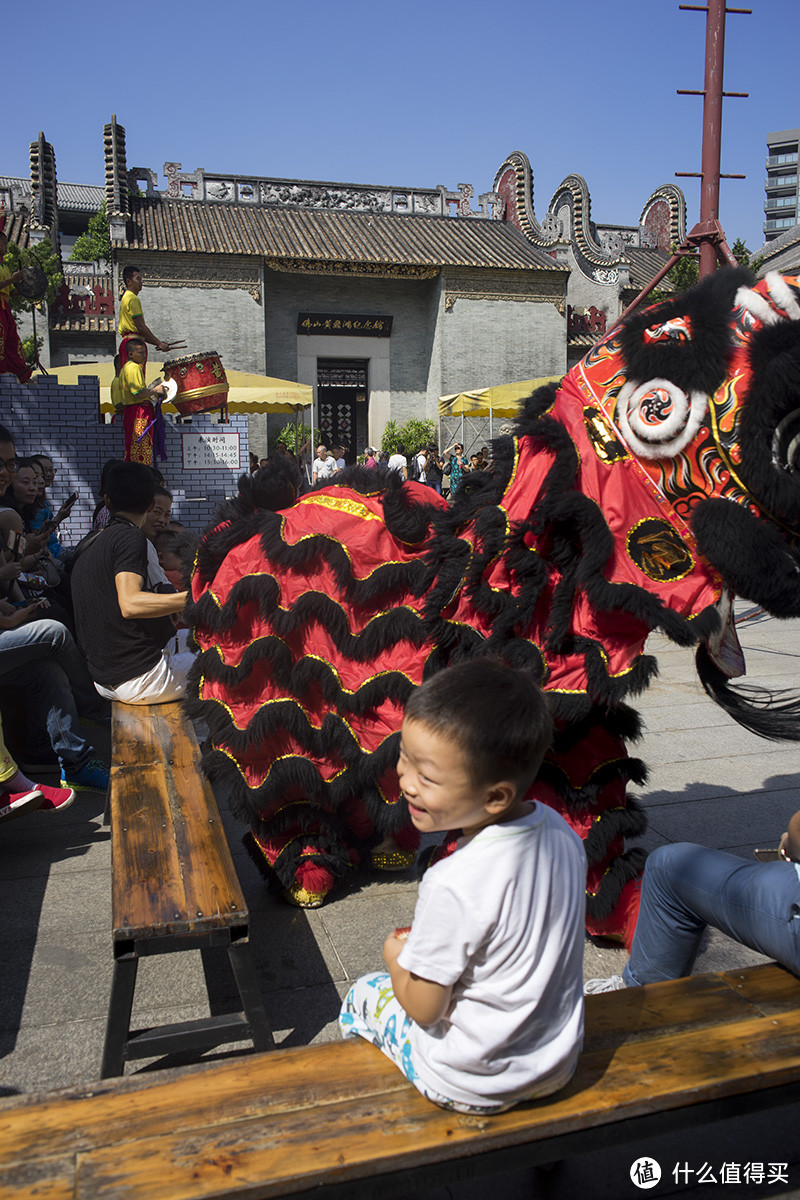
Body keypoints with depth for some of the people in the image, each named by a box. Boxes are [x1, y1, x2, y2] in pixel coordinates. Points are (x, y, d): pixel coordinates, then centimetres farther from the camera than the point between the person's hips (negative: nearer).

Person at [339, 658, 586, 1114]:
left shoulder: (455, 885, -34)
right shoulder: (561, 831, -13)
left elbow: (423, 1009, -20)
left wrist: (396, 956, -1)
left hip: (476, 1086, -6)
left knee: (363, 997, 18)